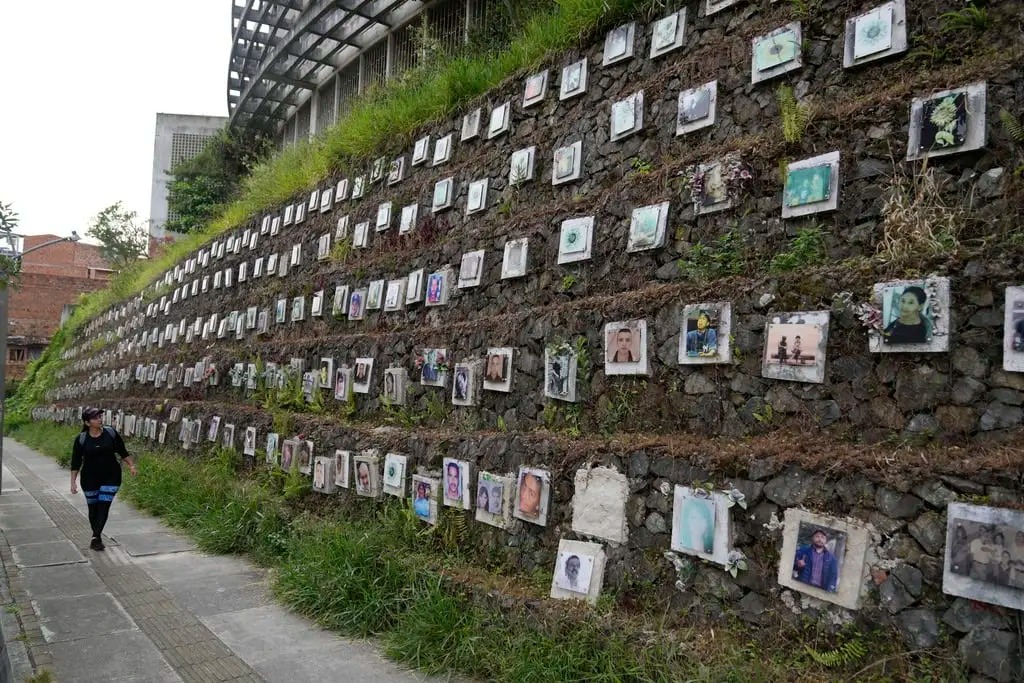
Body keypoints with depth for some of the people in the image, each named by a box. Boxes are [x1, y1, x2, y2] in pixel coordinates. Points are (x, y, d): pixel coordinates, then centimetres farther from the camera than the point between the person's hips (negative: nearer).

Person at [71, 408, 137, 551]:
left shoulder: (111, 433, -4)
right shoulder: (81, 439, -5)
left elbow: (123, 452, 5)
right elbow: (76, 462, -1)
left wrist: (132, 466, -3)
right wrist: (73, 482, -4)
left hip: (111, 477, 0)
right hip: (90, 479, 0)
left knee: (104, 506, -7)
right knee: (93, 507, 9)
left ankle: (95, 538, -6)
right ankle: (97, 536, 24)